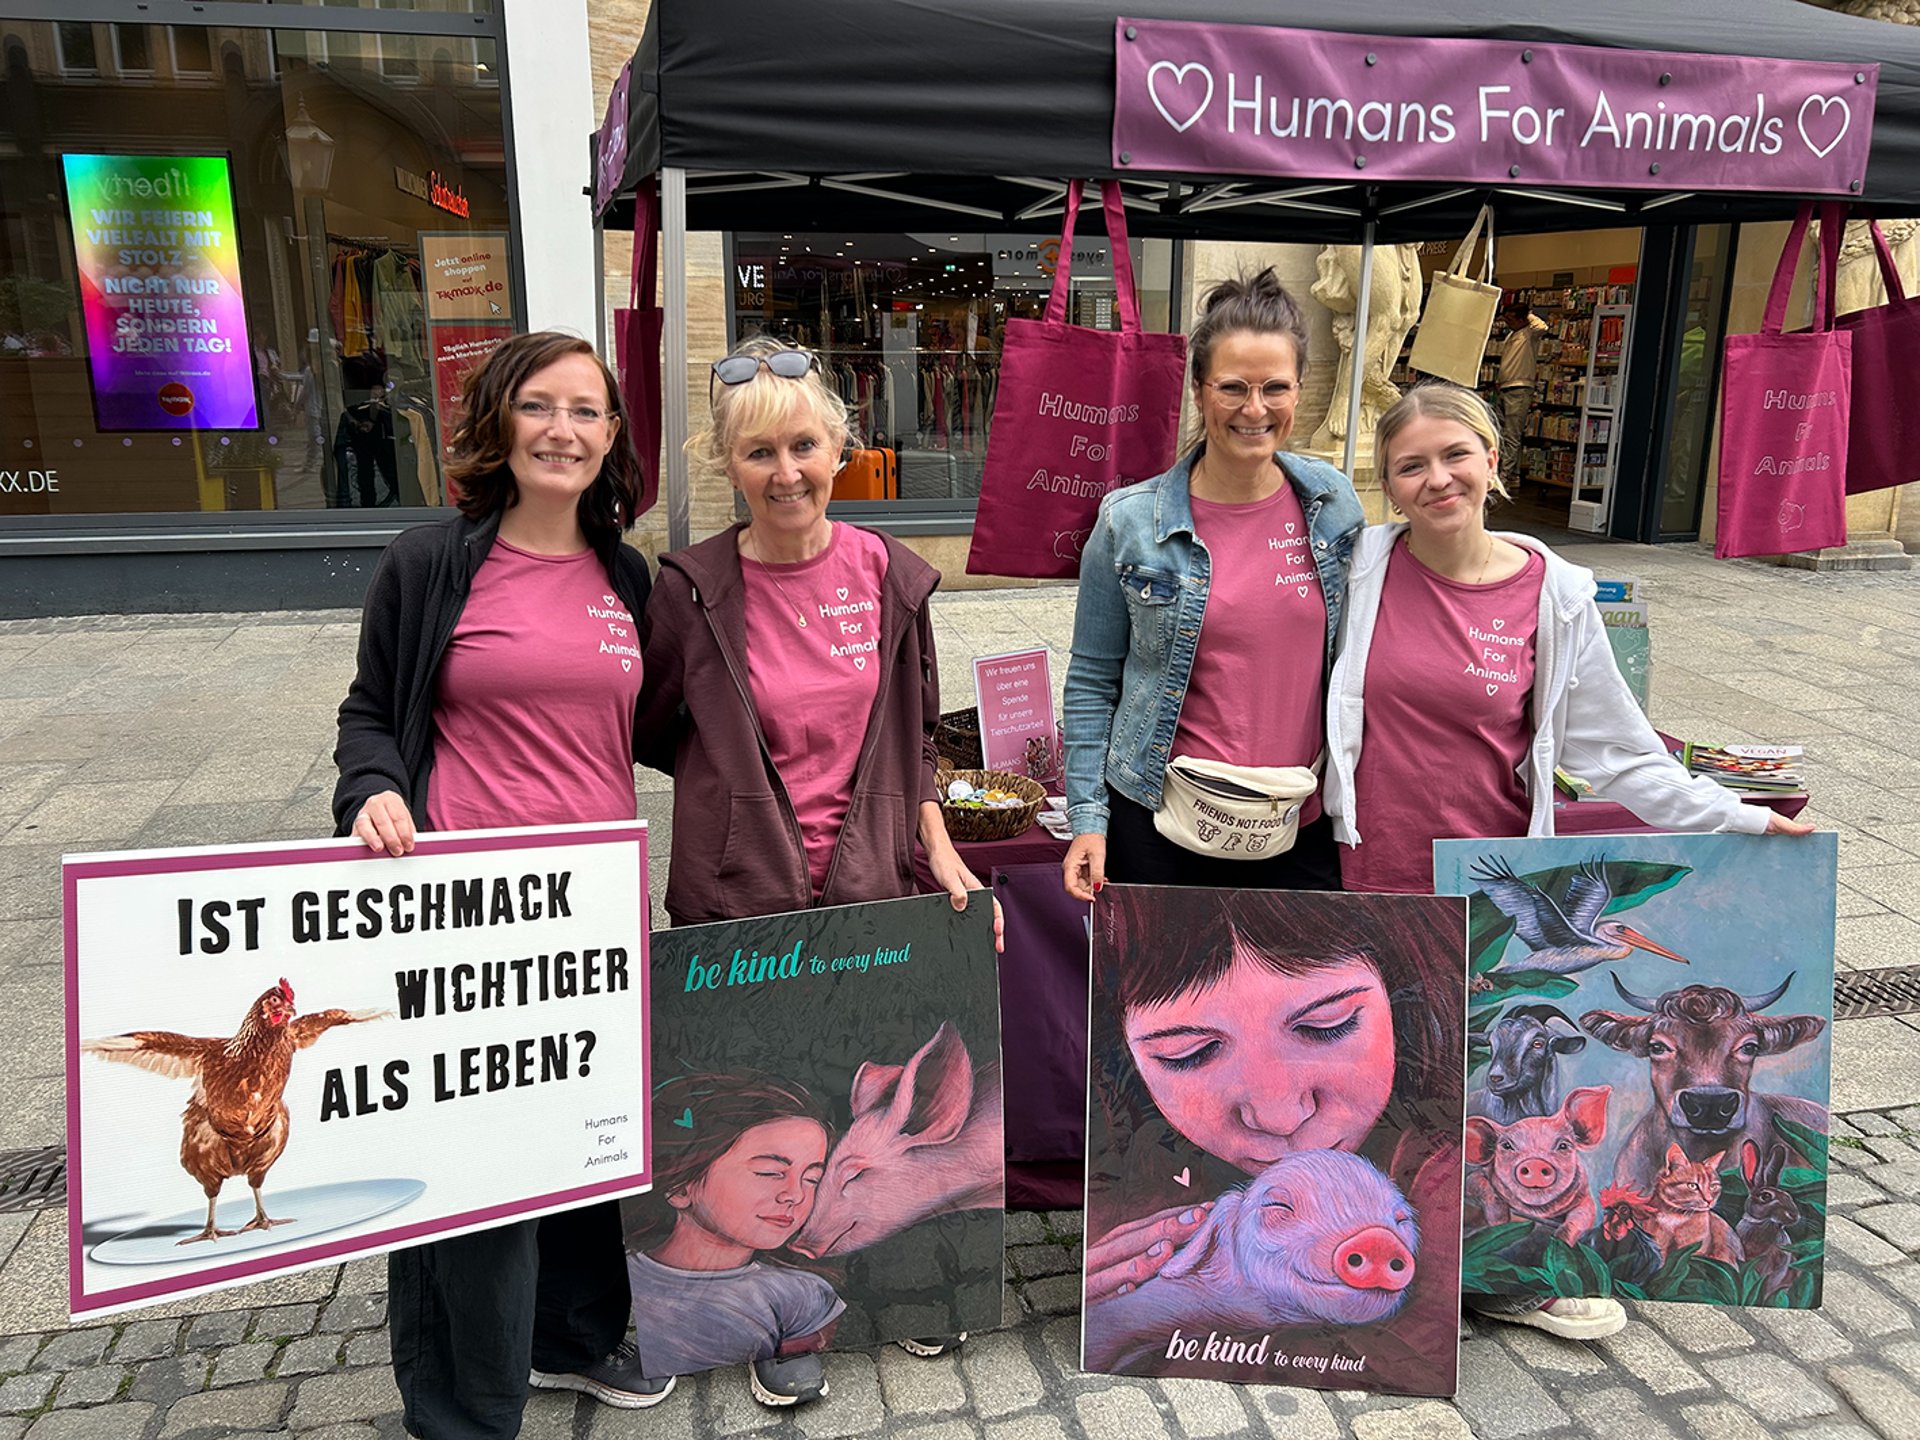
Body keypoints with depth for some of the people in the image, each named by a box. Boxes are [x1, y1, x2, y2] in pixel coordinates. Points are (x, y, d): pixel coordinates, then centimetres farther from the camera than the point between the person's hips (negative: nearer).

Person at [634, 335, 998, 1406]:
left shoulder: (890, 576, -1)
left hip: (870, 883, 2)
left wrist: (943, 855, 3)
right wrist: (749, 779, 0)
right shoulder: (692, 592, -9)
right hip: (738, 896, -2)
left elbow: (913, 737, 8)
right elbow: (651, 734, 4)